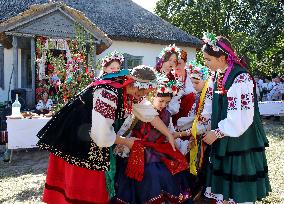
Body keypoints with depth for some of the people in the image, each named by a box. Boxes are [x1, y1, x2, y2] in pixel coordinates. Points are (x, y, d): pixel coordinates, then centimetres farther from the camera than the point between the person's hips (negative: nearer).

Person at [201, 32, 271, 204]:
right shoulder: (217, 77, 7)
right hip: (222, 141, 7)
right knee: (223, 184, 15)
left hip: (241, 141, -7)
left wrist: (218, 132, -16)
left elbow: (242, 116, -21)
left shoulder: (241, 78, -17)